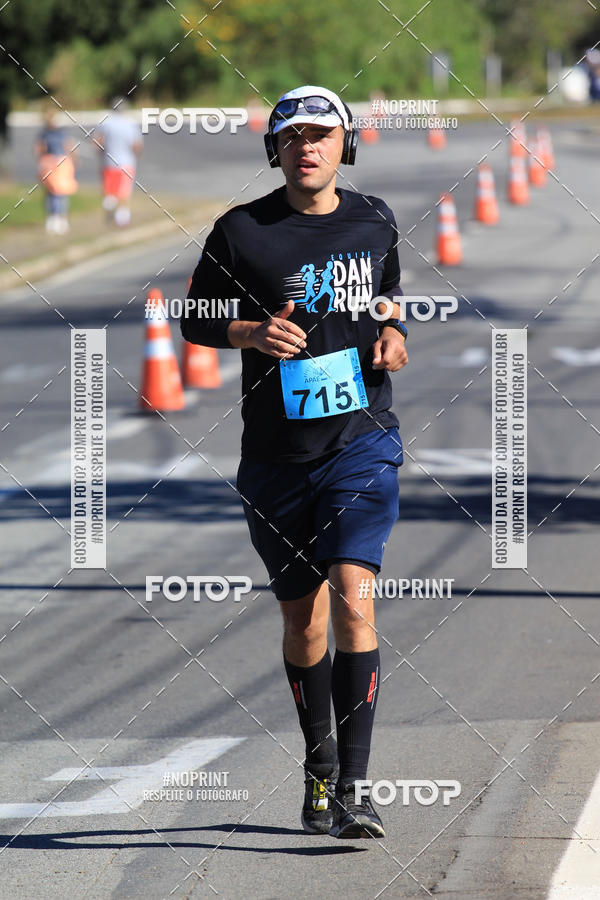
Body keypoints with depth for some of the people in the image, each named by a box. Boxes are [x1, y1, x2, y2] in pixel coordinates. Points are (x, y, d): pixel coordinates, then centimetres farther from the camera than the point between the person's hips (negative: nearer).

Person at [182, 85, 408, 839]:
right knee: (302, 618, 11)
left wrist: (394, 336, 2)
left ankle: (350, 789, -17)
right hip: (277, 452, 0)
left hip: (362, 440, 0)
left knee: (353, 600, -17)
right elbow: (193, 321, 4)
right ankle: (319, 765, 34)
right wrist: (249, 332, -16)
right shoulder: (241, 231, -3)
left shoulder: (374, 221, 6)